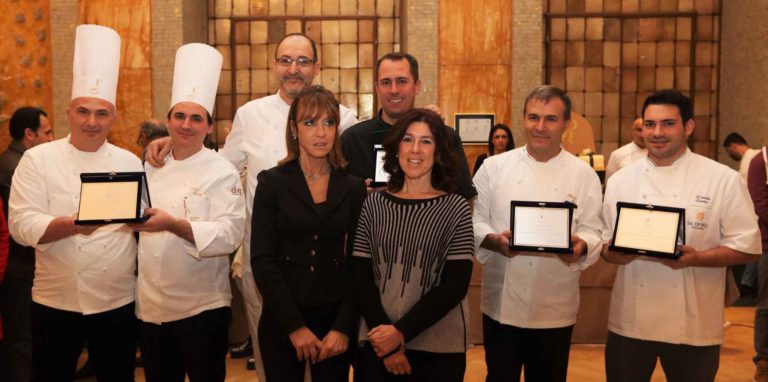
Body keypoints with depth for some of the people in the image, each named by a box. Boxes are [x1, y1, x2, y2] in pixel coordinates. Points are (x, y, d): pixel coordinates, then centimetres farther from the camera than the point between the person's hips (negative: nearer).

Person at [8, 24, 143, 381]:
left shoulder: (129, 162, 3)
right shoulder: (38, 158, -3)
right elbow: (22, 224, -11)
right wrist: (71, 225, -27)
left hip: (118, 301, 2)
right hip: (56, 302, -1)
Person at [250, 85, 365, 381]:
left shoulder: (353, 188, 3)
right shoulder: (272, 182, -2)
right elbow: (262, 260, -7)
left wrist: (343, 327, -9)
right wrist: (295, 326, -13)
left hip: (335, 322, 1)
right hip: (281, 322, -1)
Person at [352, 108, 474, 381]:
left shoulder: (456, 208, -3)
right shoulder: (374, 204, 2)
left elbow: (456, 284, -8)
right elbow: (361, 276, -1)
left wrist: (401, 332, -15)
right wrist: (386, 338, -11)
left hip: (438, 349, -1)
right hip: (377, 344, 1)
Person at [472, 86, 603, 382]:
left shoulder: (583, 175, 0)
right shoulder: (494, 167, -1)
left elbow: (592, 232, 0)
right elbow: (475, 221, 1)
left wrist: (580, 245, -23)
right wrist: (494, 241, -19)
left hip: (556, 308, 0)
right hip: (502, 303, 0)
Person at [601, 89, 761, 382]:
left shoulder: (724, 180, -5)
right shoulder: (620, 181, 6)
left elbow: (747, 246, -5)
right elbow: (604, 241, 10)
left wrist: (696, 258, -21)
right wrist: (614, 253, -12)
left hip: (692, 327, -2)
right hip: (629, 322, 3)